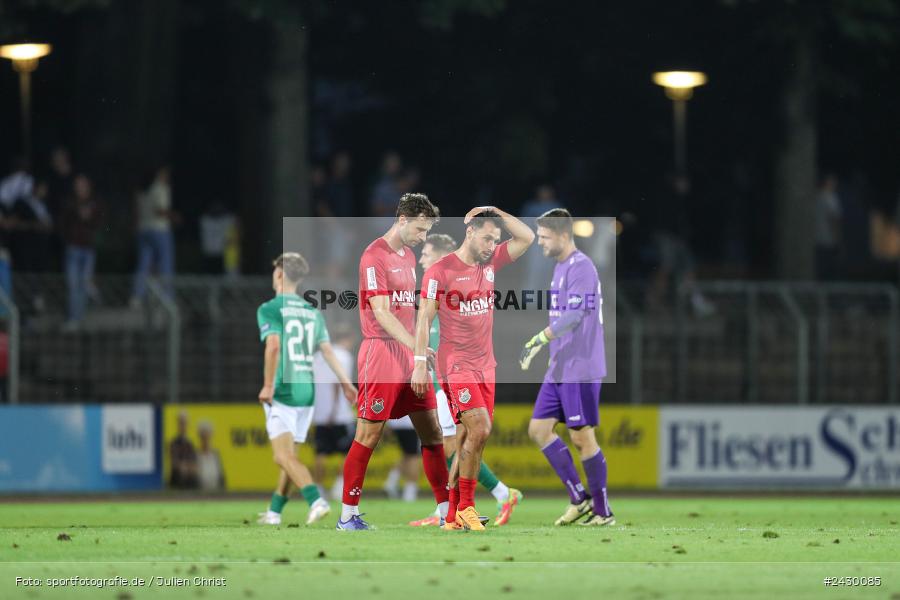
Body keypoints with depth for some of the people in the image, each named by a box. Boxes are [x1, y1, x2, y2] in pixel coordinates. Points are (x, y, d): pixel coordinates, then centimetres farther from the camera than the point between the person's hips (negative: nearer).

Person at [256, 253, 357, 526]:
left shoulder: (269, 309, -7)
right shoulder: (313, 312, 11)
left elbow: (273, 345, -20)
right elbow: (327, 350, 6)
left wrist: (268, 385, -21)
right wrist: (346, 383, 9)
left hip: (282, 391, -7)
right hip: (307, 391, 7)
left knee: (283, 456, -11)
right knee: (288, 454, 16)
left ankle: (316, 500, -31)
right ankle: (275, 511, 24)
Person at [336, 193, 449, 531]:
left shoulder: (408, 256, 17)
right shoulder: (374, 257, -11)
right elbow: (381, 313, -19)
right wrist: (415, 345, -29)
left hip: (408, 351, 8)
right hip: (381, 352, -8)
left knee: (432, 432, 7)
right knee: (368, 436, -5)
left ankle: (446, 510, 11)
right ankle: (348, 516, 0)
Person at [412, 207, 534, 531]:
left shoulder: (491, 263, 10)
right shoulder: (440, 271, -7)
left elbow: (527, 237, 6)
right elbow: (424, 319, -7)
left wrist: (496, 212, 1)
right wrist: (420, 364, -12)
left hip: (485, 367, 6)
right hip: (456, 366, -6)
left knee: (468, 438, 4)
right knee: (479, 430, -19)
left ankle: (453, 516, 7)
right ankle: (465, 506, -8)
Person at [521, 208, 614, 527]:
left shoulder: (581, 268, -15)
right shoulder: (560, 267, 15)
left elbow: (572, 317, -25)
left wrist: (538, 341, -28)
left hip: (581, 370, -10)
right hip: (559, 370, 10)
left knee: (582, 437, -5)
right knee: (538, 429, 6)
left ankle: (603, 512, 5)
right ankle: (579, 498, 11)